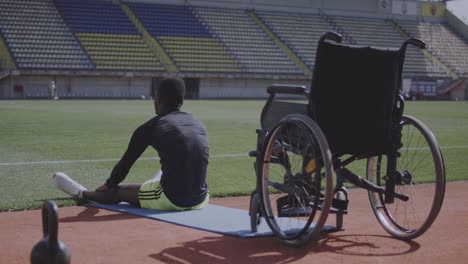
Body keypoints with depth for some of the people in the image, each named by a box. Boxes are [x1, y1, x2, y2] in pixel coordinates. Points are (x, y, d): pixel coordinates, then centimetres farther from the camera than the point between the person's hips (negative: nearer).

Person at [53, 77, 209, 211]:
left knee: (117, 191, 21)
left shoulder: (149, 128, -4)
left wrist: (109, 185, 29)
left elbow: (125, 163, 7)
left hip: (171, 200, -5)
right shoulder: (198, 124, 10)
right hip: (200, 200, 5)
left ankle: (82, 194, 47)